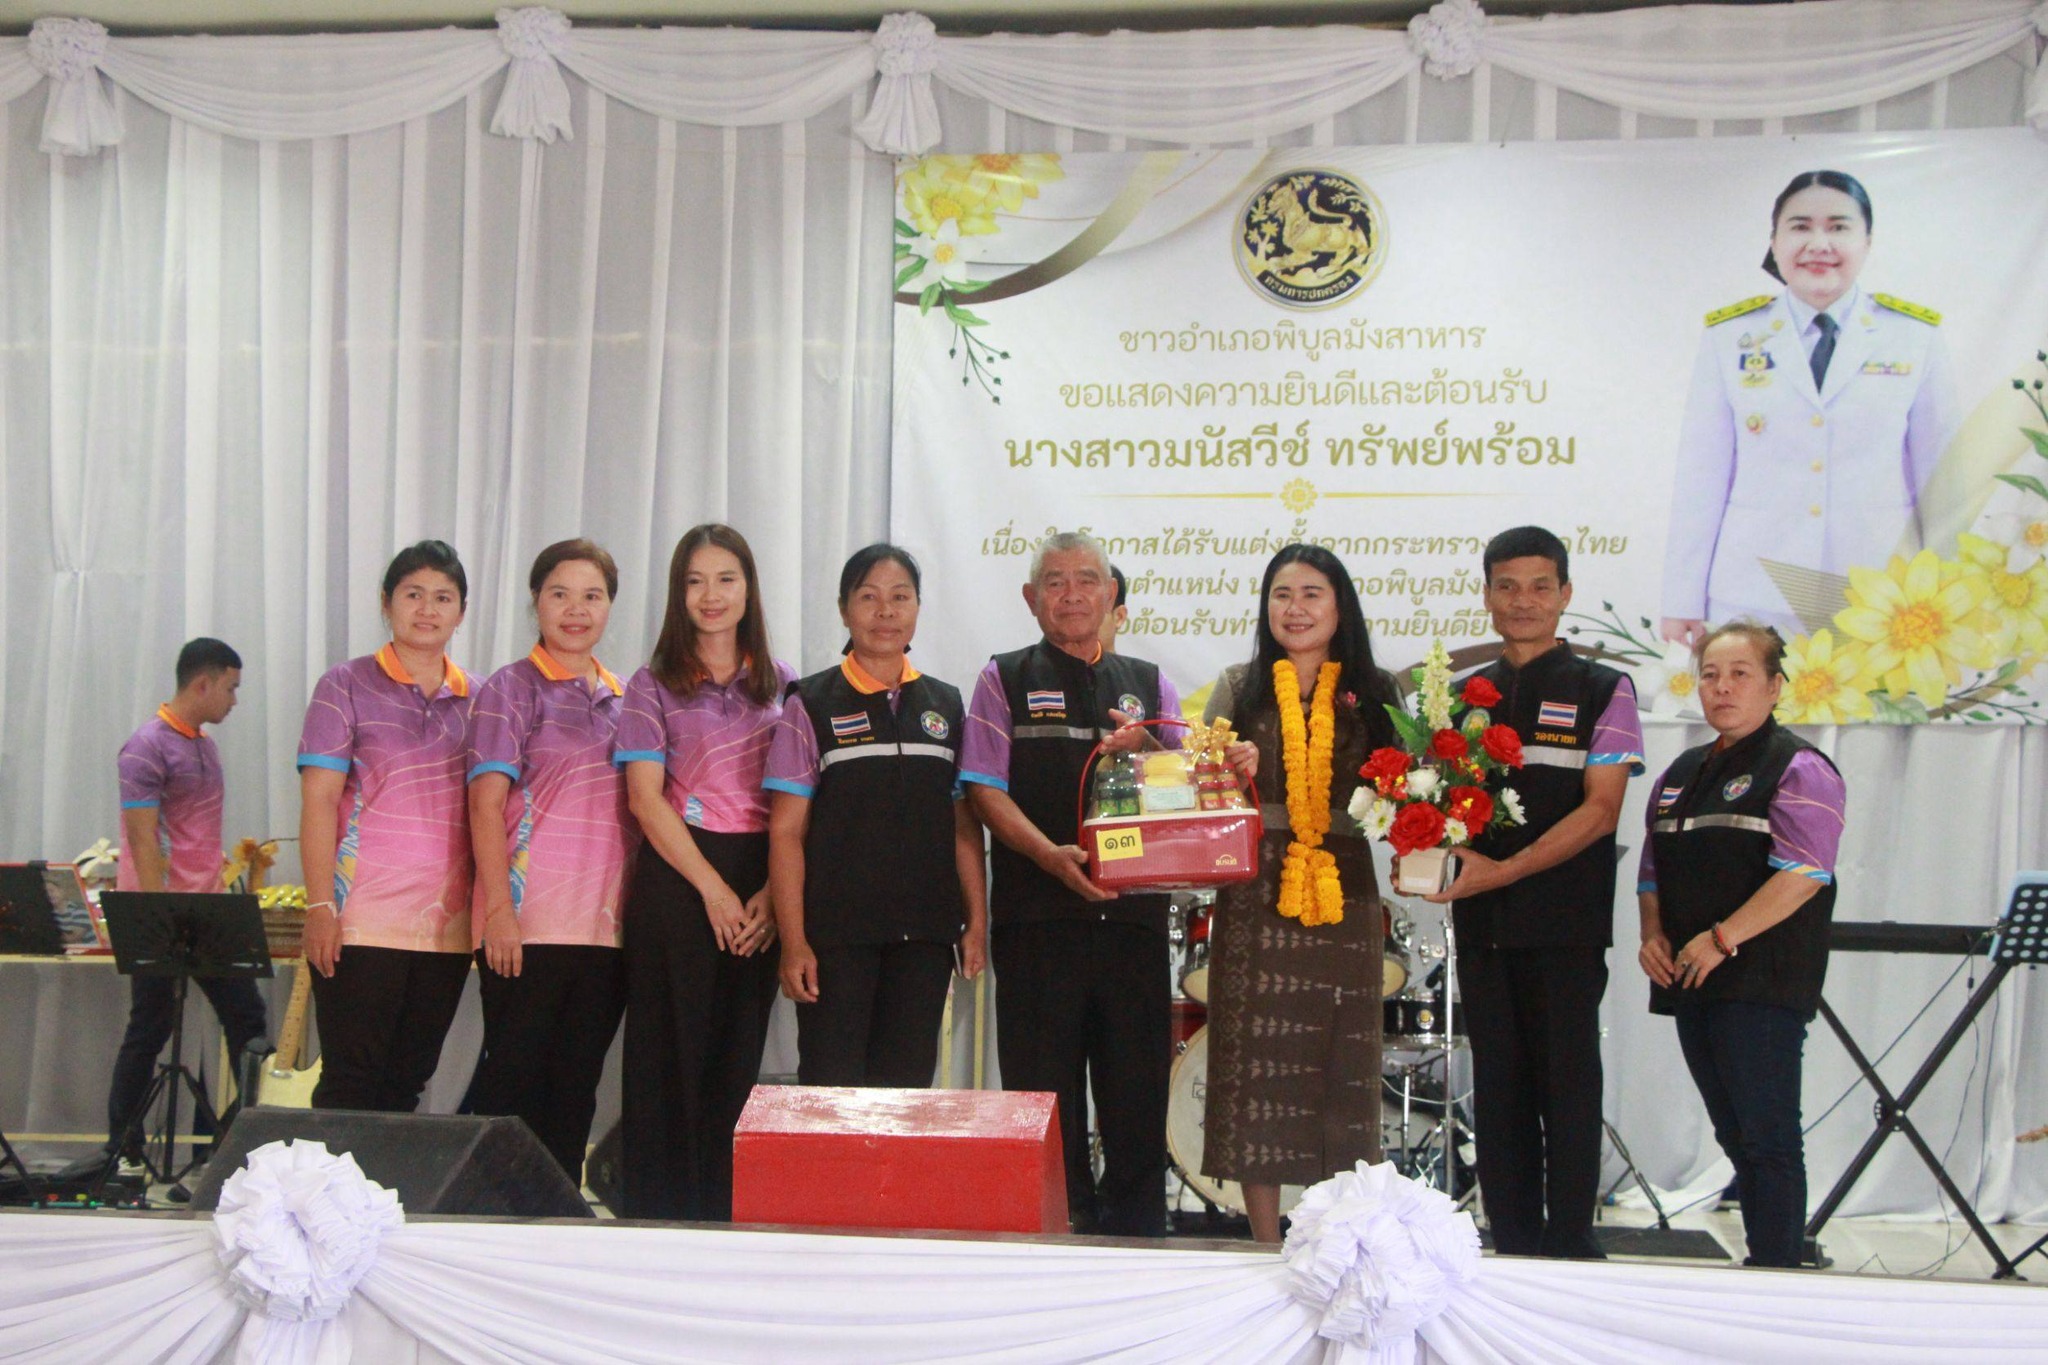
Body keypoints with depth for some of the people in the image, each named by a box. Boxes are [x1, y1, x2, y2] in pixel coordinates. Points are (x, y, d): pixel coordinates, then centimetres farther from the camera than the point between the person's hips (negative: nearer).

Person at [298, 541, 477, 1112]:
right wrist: (320, 906, -13)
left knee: (407, 1083, 7)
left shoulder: (476, 698, 12)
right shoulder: (347, 686, 1)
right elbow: (319, 801, -5)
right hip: (363, 919, -4)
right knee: (351, 1082, -4)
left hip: (448, 925, 4)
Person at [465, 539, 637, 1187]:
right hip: (526, 925, -5)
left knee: (574, 1086, 8)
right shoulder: (512, 689, 0)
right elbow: (486, 803, -7)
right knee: (512, 1079, -3)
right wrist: (499, 910, -16)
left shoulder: (623, 698, 17)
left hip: (606, 926, 5)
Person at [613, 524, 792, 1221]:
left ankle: (723, 1214, 9)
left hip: (760, 889, 2)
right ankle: (657, 1218, 3)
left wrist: (772, 894, -8)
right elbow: (645, 797, -4)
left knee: (739, 1056, 3)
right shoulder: (653, 685, 5)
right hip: (677, 879, -2)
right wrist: (714, 890, -12)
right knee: (670, 1055, -2)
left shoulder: (782, 684, 12)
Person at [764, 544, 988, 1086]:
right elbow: (786, 832, -2)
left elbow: (964, 825, 12)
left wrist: (977, 920, 6)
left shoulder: (946, 706, 11)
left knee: (908, 1085, 5)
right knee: (831, 1087, -3)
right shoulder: (812, 705, 1)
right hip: (837, 934, -3)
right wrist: (793, 940, -9)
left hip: (924, 936, 3)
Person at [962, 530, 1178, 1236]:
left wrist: (1141, 752, -11)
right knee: (1044, 1095, 1)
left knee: (1138, 1089, 3)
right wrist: (1051, 854, -17)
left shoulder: (1150, 685, 16)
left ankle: (1135, 1234, 12)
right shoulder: (1004, 680, 8)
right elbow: (986, 790, -1)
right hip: (1038, 913, -2)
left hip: (1133, 911, 2)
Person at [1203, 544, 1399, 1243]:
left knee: (1340, 1068, 2)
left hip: (1344, 897, 1)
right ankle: (1266, 1249, 9)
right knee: (1256, 1064, 0)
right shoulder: (1238, 688, 8)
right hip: (1254, 902, 0)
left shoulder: (1375, 693, 9)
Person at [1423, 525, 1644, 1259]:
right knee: (1498, 1087, 7)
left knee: (1567, 1084, -3)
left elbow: (1599, 809, -7)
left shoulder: (1601, 690, 1)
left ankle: (1569, 1248, 3)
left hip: (1565, 923, -4)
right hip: (1482, 923, 4)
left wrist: (1504, 869, -16)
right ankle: (1513, 1247, 14)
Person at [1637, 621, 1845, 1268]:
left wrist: (1721, 939, -18)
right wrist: (1652, 935, 5)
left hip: (1763, 980, -8)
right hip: (1692, 981, 8)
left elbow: (1802, 874, -16)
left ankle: (1777, 1275, -4)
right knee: (1733, 1136, 11)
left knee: (1767, 1136, -8)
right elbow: (1653, 871, 24)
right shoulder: (1681, 775, 19)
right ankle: (1760, 1259, 17)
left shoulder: (1798, 768, -5)